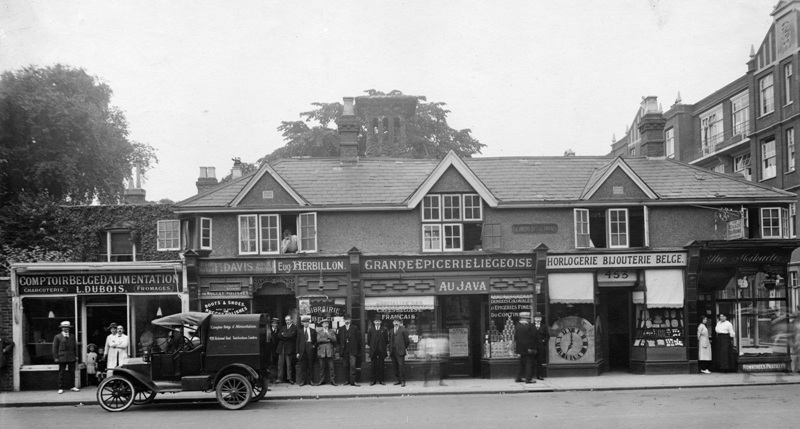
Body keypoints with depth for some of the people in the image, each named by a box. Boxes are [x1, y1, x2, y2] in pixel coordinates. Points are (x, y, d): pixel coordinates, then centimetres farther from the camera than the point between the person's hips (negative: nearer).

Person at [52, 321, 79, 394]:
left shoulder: (72, 336, 13)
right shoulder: (57, 337, 2)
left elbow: (75, 346, 14)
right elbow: (55, 348, 1)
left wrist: (76, 355, 6)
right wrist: (56, 357, -5)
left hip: (71, 357, 3)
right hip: (62, 357, -3)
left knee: (72, 372, 6)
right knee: (61, 373, -1)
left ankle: (72, 386, 14)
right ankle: (61, 388, 3)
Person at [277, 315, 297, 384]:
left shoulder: (294, 328, 2)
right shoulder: (283, 327, 20)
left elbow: (291, 335, -13)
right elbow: (279, 335, 6)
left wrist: (283, 334, 0)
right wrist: (286, 336, -8)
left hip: (289, 349, -5)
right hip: (281, 348, 5)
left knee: (289, 364, -4)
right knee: (280, 364, 2)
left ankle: (289, 378, 1)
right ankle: (280, 378, 4)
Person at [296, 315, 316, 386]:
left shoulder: (313, 331, 10)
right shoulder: (300, 331, 11)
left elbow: (316, 341, 13)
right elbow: (298, 342, 8)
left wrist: (314, 346, -6)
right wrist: (298, 352, 2)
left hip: (310, 348, -1)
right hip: (302, 350, 1)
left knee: (310, 365, 0)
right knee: (303, 366, 0)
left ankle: (311, 380, 5)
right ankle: (303, 381, 4)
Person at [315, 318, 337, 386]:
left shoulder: (332, 331, 14)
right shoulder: (319, 332, 12)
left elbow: (334, 339, 1)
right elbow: (318, 340, -2)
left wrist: (328, 334, -8)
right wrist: (326, 340, -7)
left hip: (330, 350, 0)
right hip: (321, 351, 0)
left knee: (331, 367, -5)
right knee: (322, 367, 1)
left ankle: (332, 380, -2)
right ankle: (321, 380, 6)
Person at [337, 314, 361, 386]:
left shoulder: (354, 328, 4)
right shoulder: (341, 329, 11)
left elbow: (358, 339, 4)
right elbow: (338, 339, 10)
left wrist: (359, 350, 1)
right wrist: (337, 334, -9)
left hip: (352, 350, -3)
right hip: (344, 350, 3)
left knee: (352, 365, -11)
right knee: (345, 366, 5)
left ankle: (353, 381, -12)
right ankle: (348, 380, 16)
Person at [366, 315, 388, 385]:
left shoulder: (384, 330, 4)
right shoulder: (371, 329, 5)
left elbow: (386, 340, 7)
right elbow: (368, 340, 9)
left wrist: (384, 347, 5)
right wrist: (371, 346, 6)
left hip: (381, 350, 0)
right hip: (373, 350, 0)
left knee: (381, 366, 3)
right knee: (374, 366, 1)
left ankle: (381, 380, 7)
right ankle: (373, 380, 5)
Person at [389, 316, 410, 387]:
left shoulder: (403, 330, 1)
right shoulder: (391, 331, 17)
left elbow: (406, 340, 2)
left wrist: (404, 348, 6)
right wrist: (390, 350, 12)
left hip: (400, 351, -5)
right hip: (393, 351, 5)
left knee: (401, 365, -9)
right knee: (395, 366, 6)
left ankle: (403, 381, -7)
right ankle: (399, 380, 13)